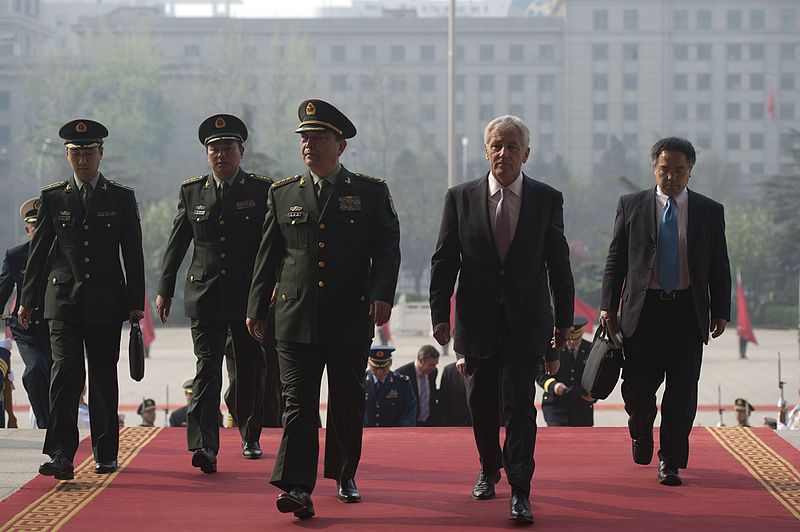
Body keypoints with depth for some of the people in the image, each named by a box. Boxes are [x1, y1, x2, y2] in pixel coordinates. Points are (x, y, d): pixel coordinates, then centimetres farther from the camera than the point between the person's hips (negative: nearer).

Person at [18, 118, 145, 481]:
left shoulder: (121, 198, 5)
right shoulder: (52, 198, 7)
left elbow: (133, 254, 5)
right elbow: (38, 251, 9)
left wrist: (135, 302, 1)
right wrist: (28, 299, 6)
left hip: (107, 302, 0)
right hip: (64, 301, 0)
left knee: (104, 378, 7)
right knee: (65, 373, -12)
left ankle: (106, 452, 18)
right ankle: (61, 455, -16)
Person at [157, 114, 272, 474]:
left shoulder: (263, 191, 1)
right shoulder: (191, 191, 7)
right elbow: (176, 244, 10)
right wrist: (165, 290, 7)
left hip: (250, 296, 0)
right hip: (205, 296, 0)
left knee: (251, 370, 10)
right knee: (207, 370, -10)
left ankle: (251, 437, 29)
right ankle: (204, 446, -19)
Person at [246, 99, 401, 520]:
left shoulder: (371, 192, 5)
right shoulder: (283, 194, 11)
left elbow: (387, 249, -1)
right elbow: (268, 255, 13)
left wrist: (382, 294, -16)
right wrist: (257, 306, 10)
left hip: (351, 319, 0)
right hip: (296, 319, 1)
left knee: (348, 402, 10)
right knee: (298, 404, -7)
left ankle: (344, 476, 28)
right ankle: (297, 488, -14)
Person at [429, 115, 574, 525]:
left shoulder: (547, 199, 2)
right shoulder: (461, 198, 2)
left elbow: (558, 262, 6)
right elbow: (444, 260, 3)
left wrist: (564, 319, 7)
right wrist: (440, 314, -3)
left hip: (526, 320, -1)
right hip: (477, 318, 2)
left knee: (519, 403, -9)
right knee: (481, 403, 12)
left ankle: (520, 491, -7)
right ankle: (489, 470, 35)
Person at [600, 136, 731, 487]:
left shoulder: (710, 212, 7)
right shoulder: (631, 206, 5)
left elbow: (720, 268, 10)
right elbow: (615, 260, 6)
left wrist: (721, 312, 4)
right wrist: (608, 306, 0)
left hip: (688, 313, 0)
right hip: (643, 310, 0)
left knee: (682, 392, -2)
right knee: (637, 386, 1)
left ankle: (670, 461, 8)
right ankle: (641, 433, 32)